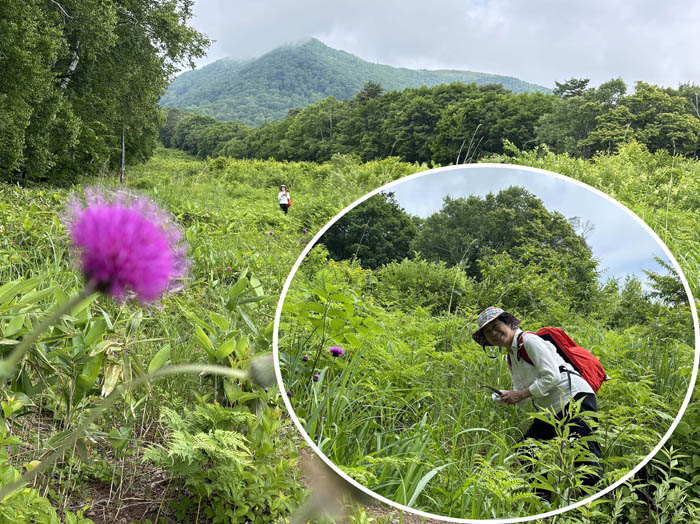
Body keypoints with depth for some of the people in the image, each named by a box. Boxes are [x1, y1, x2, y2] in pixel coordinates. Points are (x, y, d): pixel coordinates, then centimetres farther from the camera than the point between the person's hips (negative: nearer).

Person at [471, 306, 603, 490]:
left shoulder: (529, 340, -12)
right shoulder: (510, 356, 15)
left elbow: (551, 376, -18)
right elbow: (522, 390, 17)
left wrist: (521, 394, -16)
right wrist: (507, 397, -4)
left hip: (575, 398, -10)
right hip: (551, 411, 10)